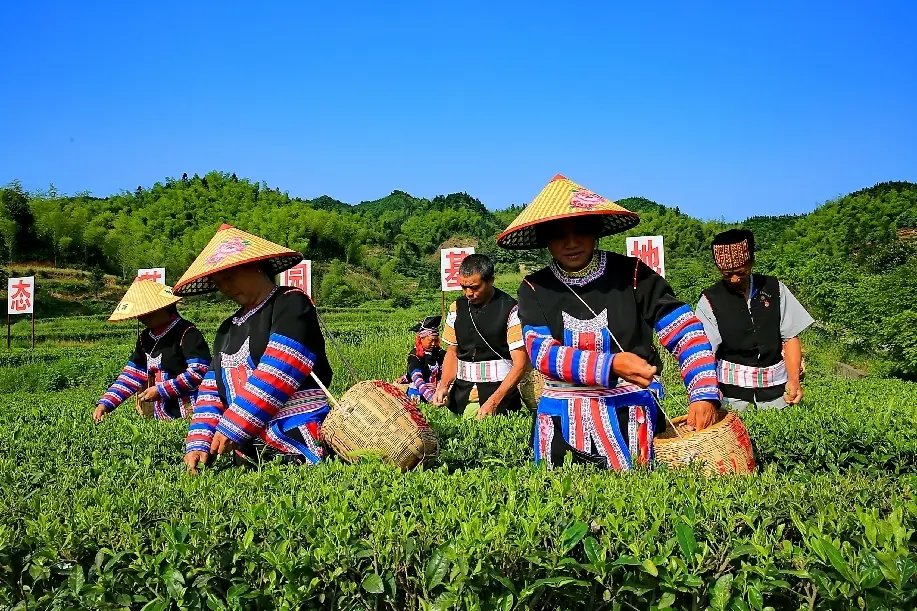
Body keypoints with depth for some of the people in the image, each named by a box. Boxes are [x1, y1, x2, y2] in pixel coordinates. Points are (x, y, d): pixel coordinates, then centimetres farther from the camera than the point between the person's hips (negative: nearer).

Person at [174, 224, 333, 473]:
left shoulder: (290, 304, 0)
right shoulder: (227, 329, 23)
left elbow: (277, 374, -13)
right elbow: (212, 391, 18)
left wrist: (232, 428, -16)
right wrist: (198, 443, 1)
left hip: (299, 445, -7)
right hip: (250, 455, 7)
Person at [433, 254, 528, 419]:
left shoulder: (510, 310, -10)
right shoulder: (457, 307, 7)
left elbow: (520, 363, -13)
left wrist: (493, 401, -20)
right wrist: (444, 386, -3)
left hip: (499, 388, -4)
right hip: (461, 389, 4)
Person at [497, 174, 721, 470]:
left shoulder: (632, 274, -3)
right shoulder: (535, 289, 0)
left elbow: (686, 333, -5)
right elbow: (542, 352, -12)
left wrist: (704, 396, -19)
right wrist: (612, 365, -26)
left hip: (632, 412, -1)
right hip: (561, 419, 1)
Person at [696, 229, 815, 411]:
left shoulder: (774, 289, 4)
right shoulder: (710, 300, -3)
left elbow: (790, 337, 4)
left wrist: (794, 380, -7)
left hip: (775, 387, 2)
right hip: (732, 389, -2)